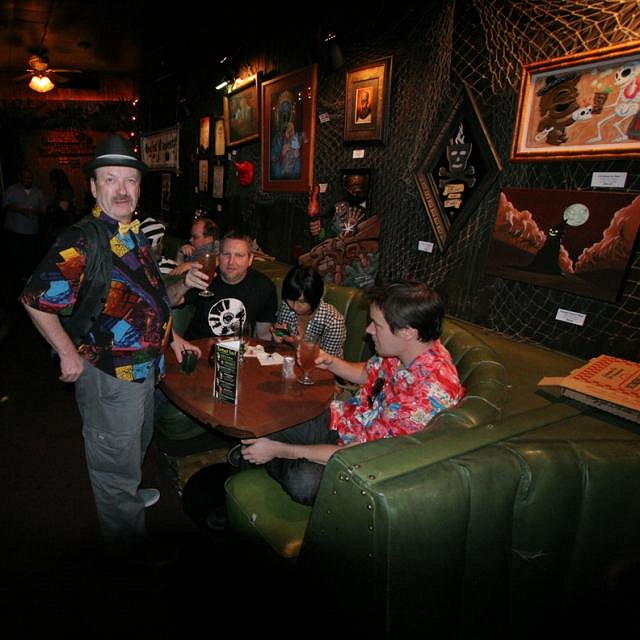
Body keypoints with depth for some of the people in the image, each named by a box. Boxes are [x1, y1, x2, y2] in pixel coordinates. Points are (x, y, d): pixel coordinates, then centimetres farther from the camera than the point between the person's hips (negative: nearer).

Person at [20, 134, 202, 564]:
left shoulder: (137, 238, 8)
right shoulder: (81, 242, -20)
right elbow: (37, 299, -19)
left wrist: (183, 286, 5)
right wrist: (70, 354, -17)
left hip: (144, 366, 9)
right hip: (108, 373, -9)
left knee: (137, 443, 30)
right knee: (116, 458, 11)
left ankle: (129, 493, 57)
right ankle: (128, 541, 32)